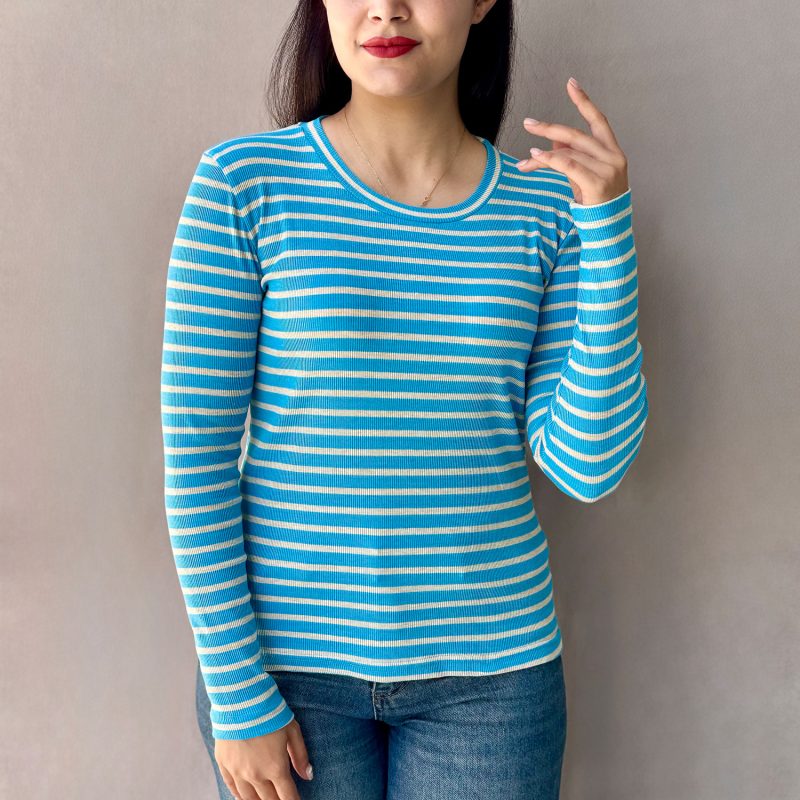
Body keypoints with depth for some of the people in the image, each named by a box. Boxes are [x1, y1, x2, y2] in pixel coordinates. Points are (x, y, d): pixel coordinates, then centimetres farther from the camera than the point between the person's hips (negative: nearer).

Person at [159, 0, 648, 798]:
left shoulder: (545, 205, -1)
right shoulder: (244, 181, -8)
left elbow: (587, 468, -6)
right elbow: (194, 457, -8)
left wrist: (606, 223, -12)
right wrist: (238, 696, -7)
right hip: (286, 656, -1)